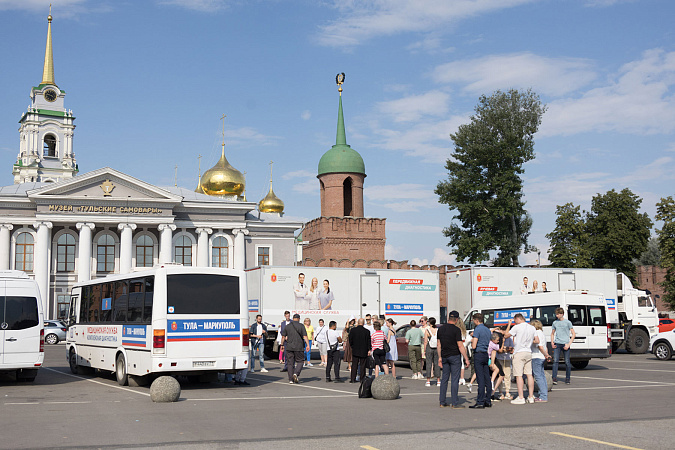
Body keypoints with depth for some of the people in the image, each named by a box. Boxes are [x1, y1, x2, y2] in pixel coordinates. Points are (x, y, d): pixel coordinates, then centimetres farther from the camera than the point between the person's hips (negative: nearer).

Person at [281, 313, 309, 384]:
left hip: (289, 347, 2)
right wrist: (308, 345, -12)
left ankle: (291, 379, 3)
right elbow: (305, 336, -10)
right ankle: (296, 373, -16)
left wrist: (282, 345, 20)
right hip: (299, 347, -2)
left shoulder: (287, 326, 7)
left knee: (290, 363, 6)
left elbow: (283, 336, 9)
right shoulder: (301, 326, -2)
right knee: (299, 362, 9)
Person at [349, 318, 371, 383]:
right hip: (364, 351, -1)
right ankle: (362, 378, 8)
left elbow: (350, 340, -1)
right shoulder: (367, 331, -8)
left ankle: (353, 379, 4)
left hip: (355, 351, 1)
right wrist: (369, 350, 5)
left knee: (354, 365, 6)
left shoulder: (353, 330, -6)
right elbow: (368, 341, -3)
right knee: (362, 365, 7)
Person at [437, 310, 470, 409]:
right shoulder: (456, 330, -13)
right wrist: (466, 359, -10)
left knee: (444, 378, 11)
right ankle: (455, 403, -2)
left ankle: (442, 402, 13)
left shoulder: (441, 329, 6)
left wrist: (440, 357, 18)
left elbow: (439, 344, 10)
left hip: (445, 356, 6)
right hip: (455, 356, -6)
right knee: (454, 379, -3)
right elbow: (460, 346, -15)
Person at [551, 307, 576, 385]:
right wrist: (552, 342, 6)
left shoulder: (568, 322, 2)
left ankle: (567, 378, 12)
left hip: (565, 344, -2)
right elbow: (552, 333, 23)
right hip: (557, 344, 2)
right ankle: (554, 378, -11)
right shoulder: (554, 323, 12)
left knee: (567, 362, 1)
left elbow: (573, 334, 2)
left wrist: (569, 344, -8)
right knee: (555, 361, -8)